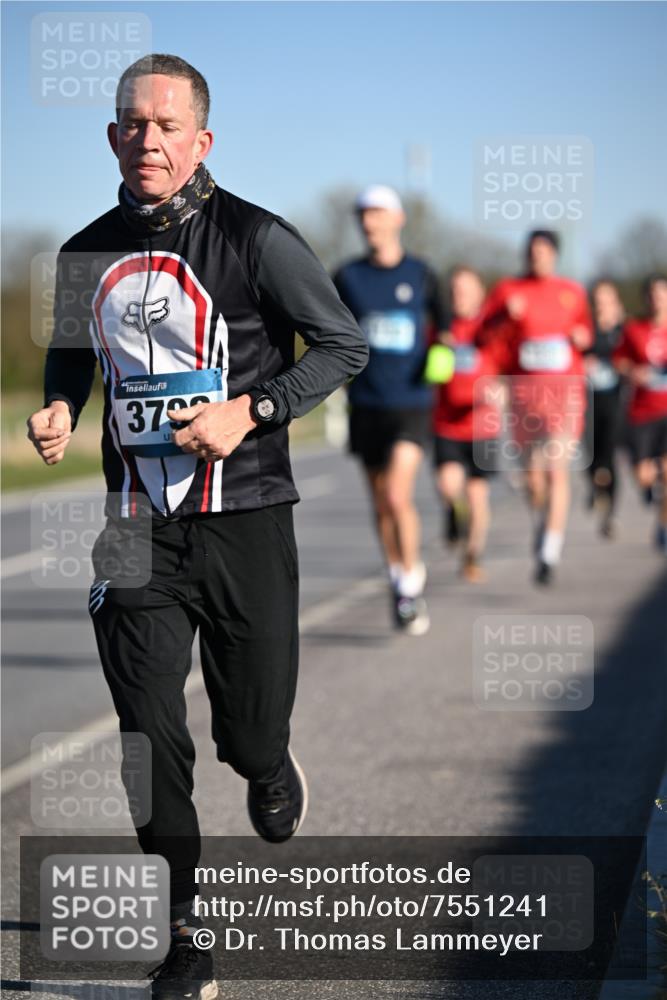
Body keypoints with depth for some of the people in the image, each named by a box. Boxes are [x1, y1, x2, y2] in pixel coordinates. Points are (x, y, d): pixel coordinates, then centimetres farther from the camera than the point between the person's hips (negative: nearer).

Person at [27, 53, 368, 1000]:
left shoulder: (255, 239, -8)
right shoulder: (87, 254, 6)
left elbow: (346, 346, -4)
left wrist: (250, 411, -14)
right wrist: (58, 411, 2)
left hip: (244, 520, -3)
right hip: (138, 529, 3)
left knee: (249, 737, 6)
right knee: (151, 745, -2)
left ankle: (271, 772, 46)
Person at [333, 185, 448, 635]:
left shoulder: (420, 274, 2)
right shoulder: (348, 277, 4)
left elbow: (442, 325, 14)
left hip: (412, 401, -2)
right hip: (367, 403, 2)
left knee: (399, 496, -17)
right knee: (381, 504, 9)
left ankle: (413, 582, 0)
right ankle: (399, 585, 26)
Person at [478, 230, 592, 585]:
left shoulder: (573, 292, 9)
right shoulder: (507, 290, 4)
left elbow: (586, 331, 22)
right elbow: (484, 336, 0)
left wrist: (582, 337, -1)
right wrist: (507, 317, -18)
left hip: (565, 391, 0)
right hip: (524, 392, 0)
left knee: (557, 470, -12)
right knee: (532, 473, 6)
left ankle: (549, 553, -14)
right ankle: (543, 521, 38)